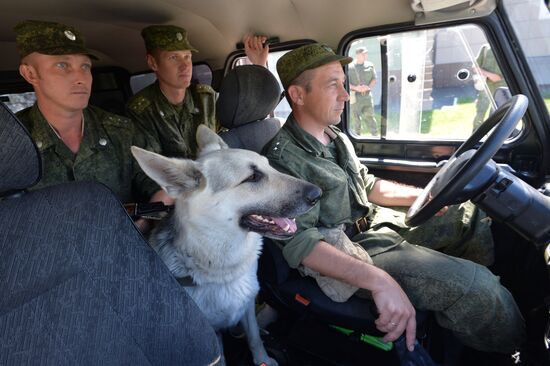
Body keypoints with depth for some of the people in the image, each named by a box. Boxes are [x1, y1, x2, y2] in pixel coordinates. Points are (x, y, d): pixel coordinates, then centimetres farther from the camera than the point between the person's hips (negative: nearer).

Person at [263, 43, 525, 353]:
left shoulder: (336, 138, 10)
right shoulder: (284, 159, -20)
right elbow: (299, 244, -29)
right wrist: (378, 280, -38)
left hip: (377, 222, 10)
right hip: (347, 252, -9)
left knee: (472, 216, 8)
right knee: (473, 284, -20)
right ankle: (511, 346, 9)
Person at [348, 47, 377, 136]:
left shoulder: (370, 65, 9)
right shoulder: (350, 67, 0)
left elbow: (374, 79, 11)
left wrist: (368, 87, -10)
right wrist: (355, 88, -18)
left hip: (367, 95, 2)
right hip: (355, 96, -2)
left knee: (369, 116, 0)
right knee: (355, 117, 3)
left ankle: (375, 135, 4)